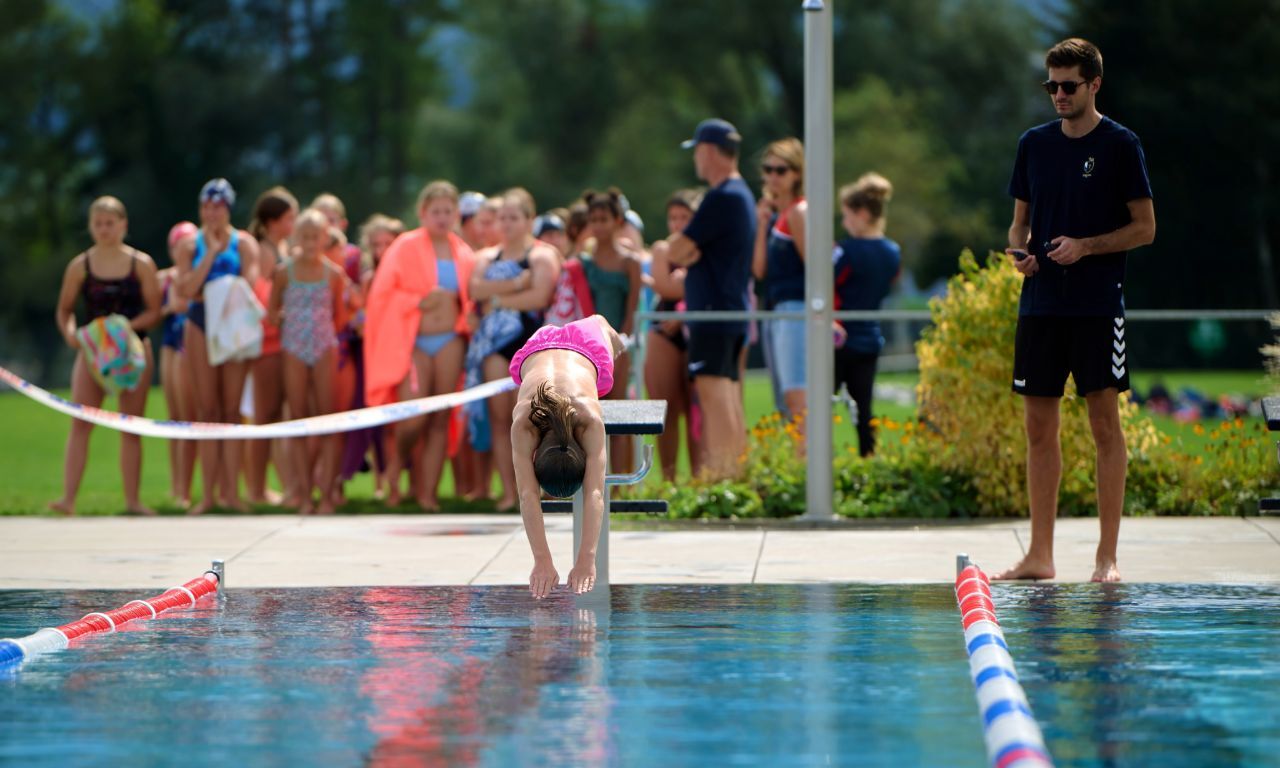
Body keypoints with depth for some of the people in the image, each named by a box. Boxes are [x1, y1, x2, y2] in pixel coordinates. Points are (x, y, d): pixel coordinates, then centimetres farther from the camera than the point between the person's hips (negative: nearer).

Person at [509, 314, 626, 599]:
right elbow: (528, 495, -52)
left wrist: (587, 559, -61)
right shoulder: (523, 421, -48)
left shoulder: (591, 419, -50)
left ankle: (606, 329, 72)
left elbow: (594, 494, -53)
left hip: (588, 351, 0)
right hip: (536, 350, 0)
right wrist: (542, 560, -61)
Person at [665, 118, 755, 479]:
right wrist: (687, 250, 0)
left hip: (713, 311, -10)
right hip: (735, 310, 10)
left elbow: (676, 252, -14)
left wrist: (676, 245, 6)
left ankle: (720, 479, -19)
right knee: (730, 399, 11)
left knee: (713, 394, -14)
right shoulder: (743, 195, 18)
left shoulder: (722, 198, -15)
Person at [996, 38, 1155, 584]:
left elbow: (1145, 227, -3)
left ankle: (1107, 555, 0)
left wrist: (1085, 246, -15)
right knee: (1039, 426, 6)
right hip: (1041, 303, 5)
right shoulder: (1034, 144, 11)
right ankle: (1040, 555, 11)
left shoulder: (1120, 145, -2)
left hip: (1098, 304, -5)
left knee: (1104, 422, -3)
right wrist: (1020, 250, -4)